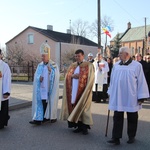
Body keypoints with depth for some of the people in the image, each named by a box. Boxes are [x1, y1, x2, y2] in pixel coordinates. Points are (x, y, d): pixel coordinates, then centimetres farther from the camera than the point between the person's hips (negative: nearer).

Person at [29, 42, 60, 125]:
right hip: (41, 88, 3)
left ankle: (52, 117, 18)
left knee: (50, 101, 3)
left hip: (50, 88, -3)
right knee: (42, 102, 0)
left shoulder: (54, 65, -2)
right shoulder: (40, 65, 10)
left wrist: (50, 71, -21)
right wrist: (39, 78, -13)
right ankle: (39, 118, -2)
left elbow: (56, 76, -7)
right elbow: (36, 75, 9)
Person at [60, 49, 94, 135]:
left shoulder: (89, 65, -1)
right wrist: (72, 76, -10)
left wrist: (80, 77, -16)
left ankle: (85, 127, 8)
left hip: (83, 91, -5)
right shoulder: (73, 66, 15)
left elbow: (91, 78, -6)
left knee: (83, 108, -4)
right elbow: (67, 76, 10)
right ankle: (79, 126, 16)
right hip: (73, 91, 5)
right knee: (75, 108, 5)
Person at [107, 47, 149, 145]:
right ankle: (116, 138, 7)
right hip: (118, 97, 3)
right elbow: (112, 80, 11)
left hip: (131, 98, -3)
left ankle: (131, 137, 27)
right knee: (117, 117, 3)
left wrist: (141, 97, -8)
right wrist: (111, 93, 12)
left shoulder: (137, 66, -7)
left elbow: (141, 81, -6)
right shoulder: (116, 65, 4)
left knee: (132, 118, 11)